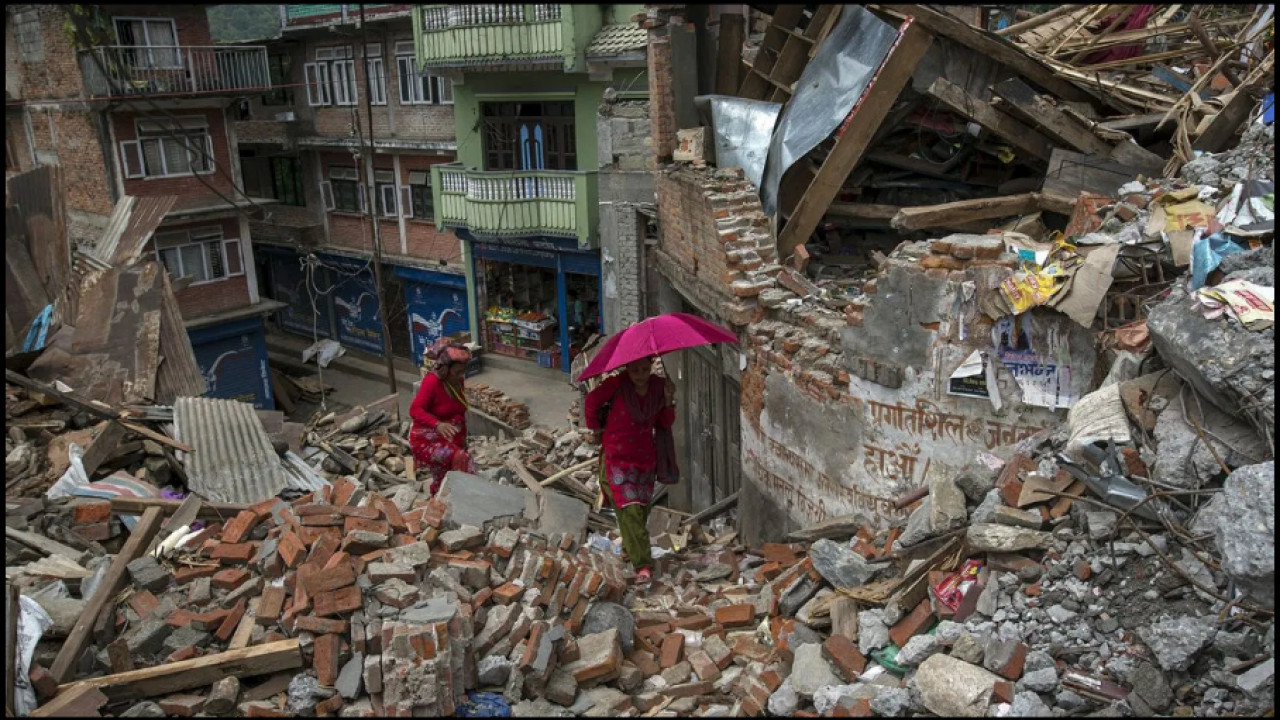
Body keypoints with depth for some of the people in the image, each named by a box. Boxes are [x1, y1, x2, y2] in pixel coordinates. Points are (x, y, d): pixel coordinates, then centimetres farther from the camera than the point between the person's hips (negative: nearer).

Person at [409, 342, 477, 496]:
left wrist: (463, 441, 15)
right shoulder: (432, 381, -21)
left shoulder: (457, 381, 1)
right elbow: (415, 410, -32)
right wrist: (437, 425, -49)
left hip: (450, 441, 7)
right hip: (427, 440, -7)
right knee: (461, 459, -31)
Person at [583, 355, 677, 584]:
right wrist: (595, 430, 10)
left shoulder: (658, 386, -2)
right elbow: (591, 401, 2)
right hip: (617, 458, -4)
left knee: (641, 509, 12)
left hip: (646, 458, 4)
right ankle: (642, 565, -14)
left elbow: (666, 423, 6)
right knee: (629, 510, -13)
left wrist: (669, 401, -12)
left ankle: (629, 549, 36)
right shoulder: (617, 385, -14)